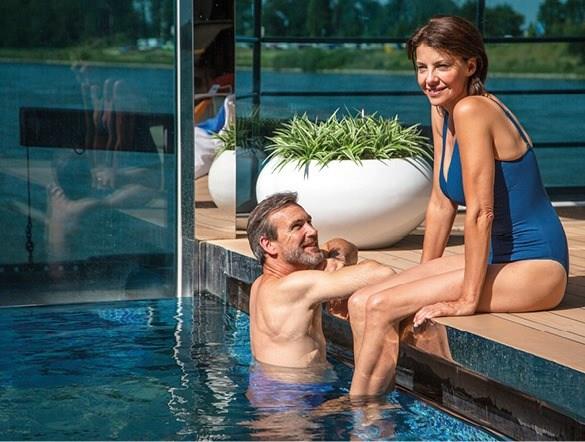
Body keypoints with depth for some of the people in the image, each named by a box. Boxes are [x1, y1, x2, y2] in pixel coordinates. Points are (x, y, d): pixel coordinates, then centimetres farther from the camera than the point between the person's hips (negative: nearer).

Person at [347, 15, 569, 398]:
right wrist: (424, 278, 13)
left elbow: (481, 212, -21)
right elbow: (442, 203, 14)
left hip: (534, 267, -9)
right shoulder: (442, 112, 8)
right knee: (360, 303, -2)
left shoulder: (471, 110, -19)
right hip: (497, 260, 9)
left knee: (381, 308, -17)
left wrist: (468, 299, -19)